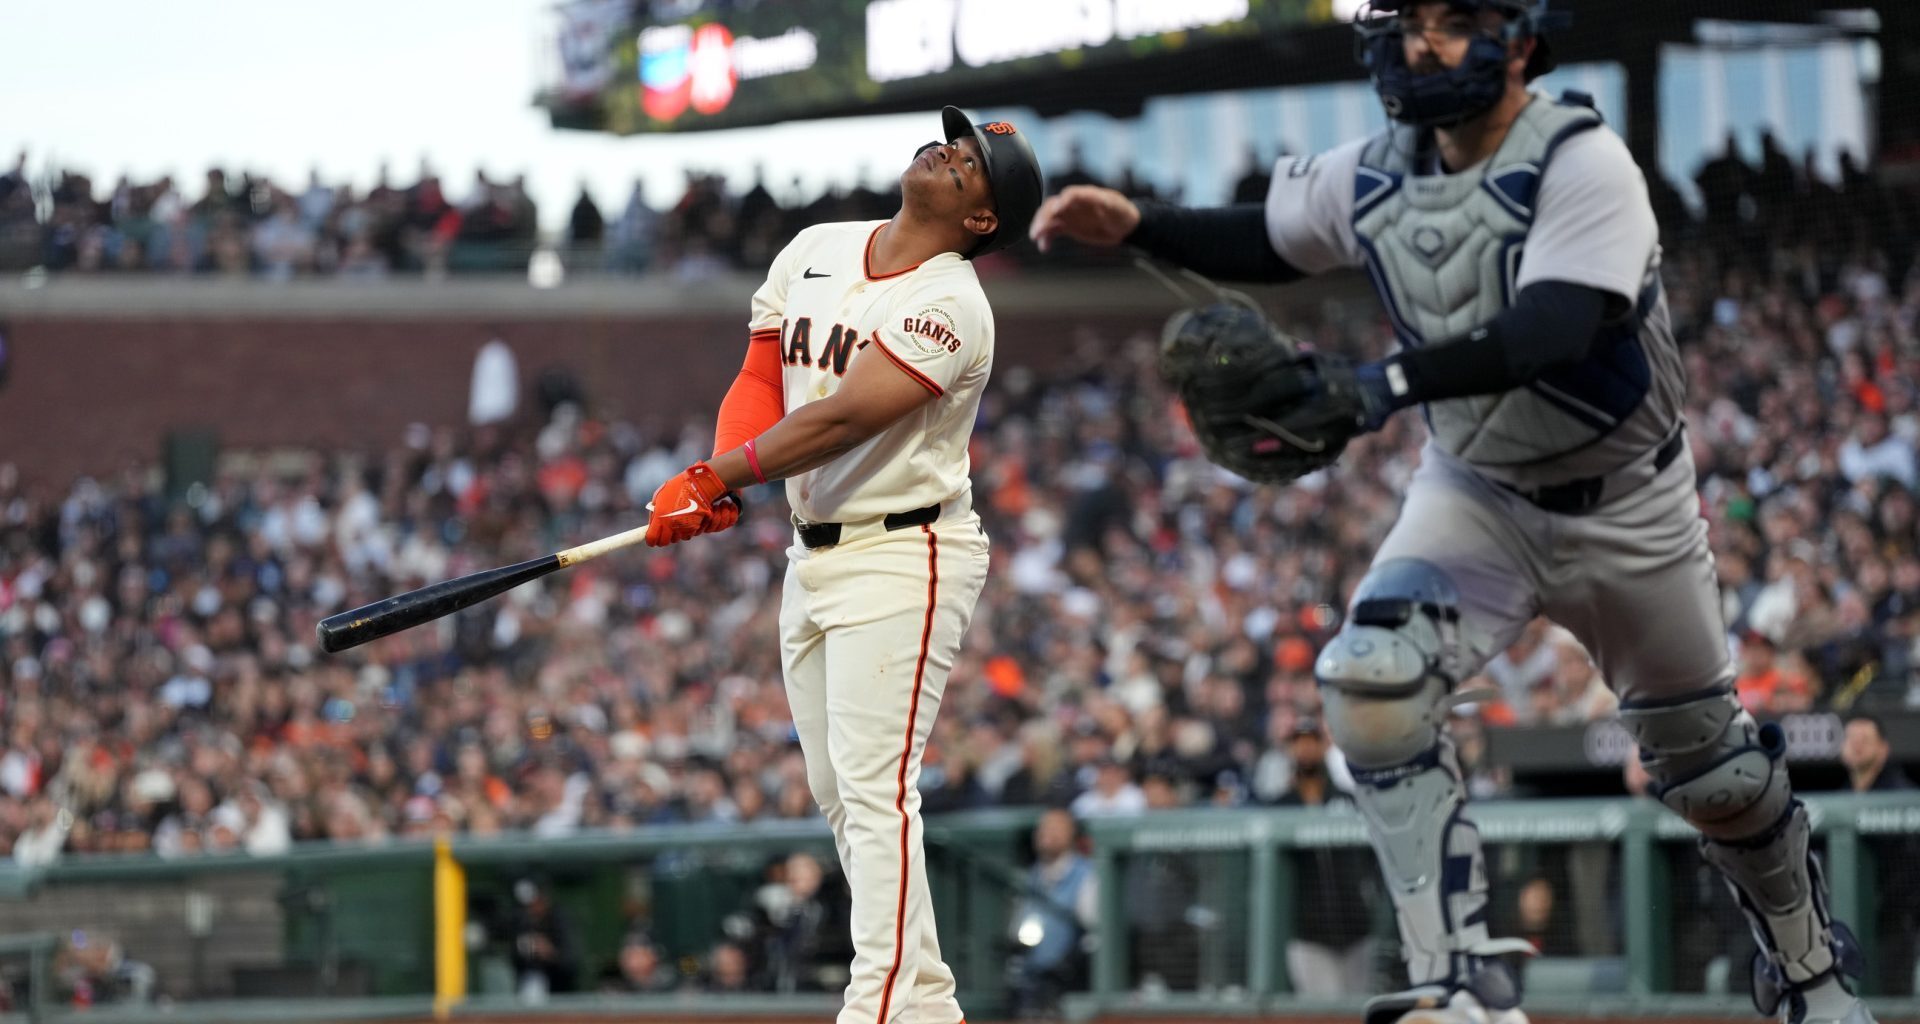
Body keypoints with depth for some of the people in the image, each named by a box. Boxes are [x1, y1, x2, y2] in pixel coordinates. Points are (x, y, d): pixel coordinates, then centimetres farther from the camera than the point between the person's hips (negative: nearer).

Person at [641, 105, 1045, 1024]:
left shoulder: (949, 307, -16)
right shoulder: (814, 251, 9)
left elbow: (844, 416, -23)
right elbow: (762, 375, 11)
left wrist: (717, 475, -24)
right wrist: (722, 477, -9)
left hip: (903, 559, -9)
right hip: (812, 557, 9)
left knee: (875, 787, -16)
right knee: (837, 792, 10)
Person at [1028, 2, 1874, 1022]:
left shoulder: (1581, 164, -27)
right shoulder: (1375, 174, -9)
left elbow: (1553, 332, -42)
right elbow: (1265, 241, 10)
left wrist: (1381, 385, -53)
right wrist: (1138, 225, -8)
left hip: (1626, 506, -3)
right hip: (1474, 489, 3)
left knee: (1711, 768, 11)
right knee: (1372, 681, -24)